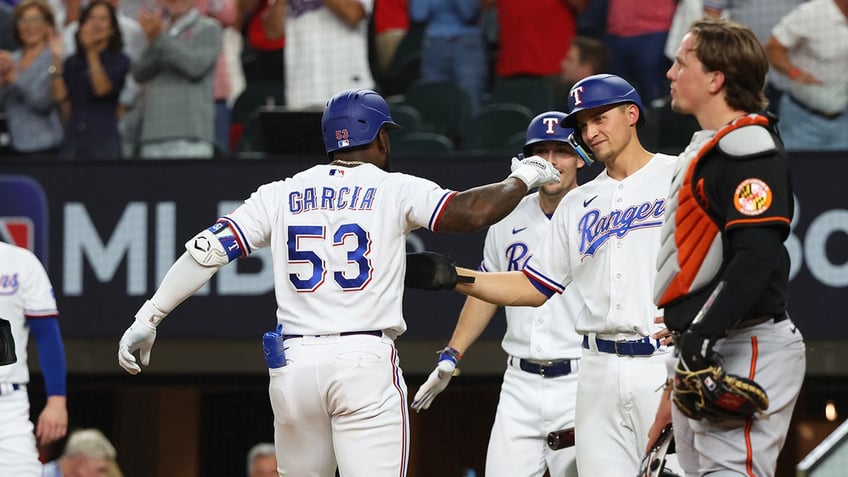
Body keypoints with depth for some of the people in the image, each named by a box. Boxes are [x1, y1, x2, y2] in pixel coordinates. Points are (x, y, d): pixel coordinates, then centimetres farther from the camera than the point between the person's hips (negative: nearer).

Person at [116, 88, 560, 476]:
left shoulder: (282, 195, 11)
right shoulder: (394, 189, 2)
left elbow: (210, 249, 3)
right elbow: (471, 211, -9)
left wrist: (148, 318, 6)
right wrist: (523, 178, 10)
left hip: (293, 363, 4)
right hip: (366, 360, -4)